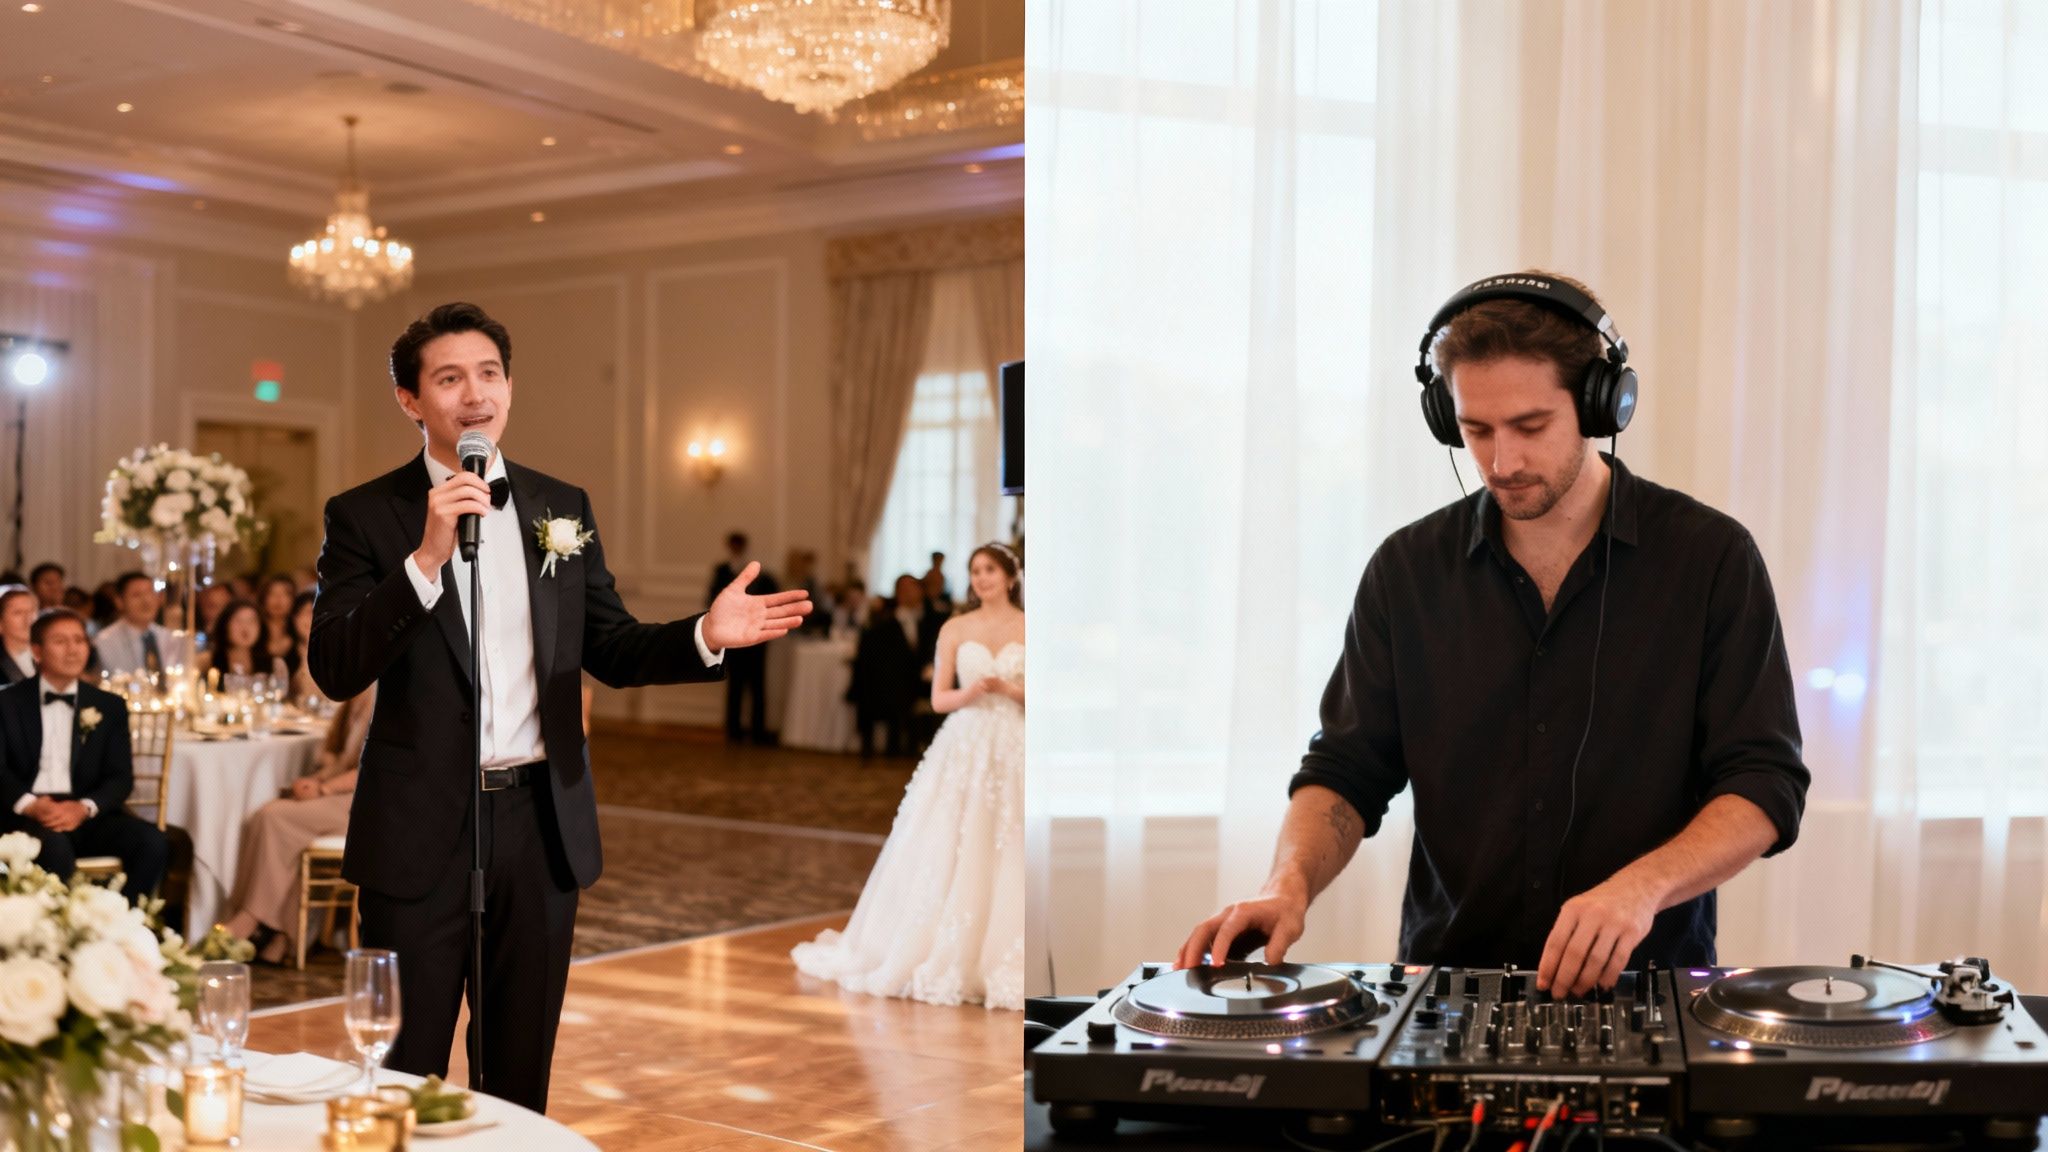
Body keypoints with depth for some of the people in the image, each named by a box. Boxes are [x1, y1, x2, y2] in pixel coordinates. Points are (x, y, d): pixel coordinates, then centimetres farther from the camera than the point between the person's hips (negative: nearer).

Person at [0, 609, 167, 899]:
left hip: (87, 815, 3)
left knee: (152, 842, -25)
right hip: (28, 816, -2)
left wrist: (84, 807, -15)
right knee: (55, 846, -37)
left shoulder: (110, 706, 14)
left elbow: (121, 777, 6)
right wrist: (29, 805, -21)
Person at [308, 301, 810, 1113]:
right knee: (403, 1080, 9)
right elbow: (334, 671, -13)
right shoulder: (364, 516, -4)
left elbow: (609, 648, 9)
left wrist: (705, 636, -10)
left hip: (541, 823, 3)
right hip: (421, 830, -3)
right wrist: (427, 557, -24)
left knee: (519, 1073, 17)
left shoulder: (563, 507, 7)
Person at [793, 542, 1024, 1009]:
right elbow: (938, 699, 4)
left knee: (1005, 860, -2)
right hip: (962, 749, 1)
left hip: (1012, 752, -1)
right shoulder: (954, 629, 5)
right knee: (944, 858, 2)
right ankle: (938, 955, 14)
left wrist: (1007, 688, -15)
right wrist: (968, 693, -15)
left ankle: (999, 962, 6)